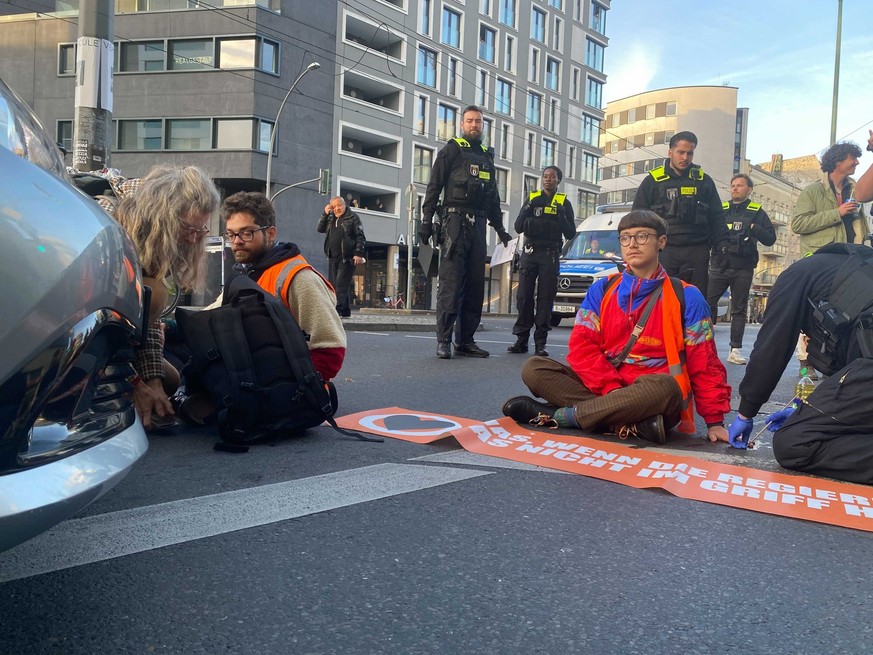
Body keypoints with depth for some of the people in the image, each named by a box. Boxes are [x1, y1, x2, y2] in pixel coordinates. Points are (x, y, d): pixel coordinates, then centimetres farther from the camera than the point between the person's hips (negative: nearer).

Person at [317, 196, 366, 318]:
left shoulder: (352, 217, 0)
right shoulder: (331, 219, 19)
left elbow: (361, 237, -6)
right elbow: (320, 229, 13)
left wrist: (359, 254, -15)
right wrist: (325, 214, 4)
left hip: (347, 258, -7)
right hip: (332, 258, 7)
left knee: (341, 285, -14)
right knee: (333, 285, 8)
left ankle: (339, 310, -17)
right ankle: (345, 311, 13)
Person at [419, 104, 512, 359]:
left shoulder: (487, 157, 23)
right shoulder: (451, 150, 5)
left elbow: (493, 197, 27)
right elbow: (434, 187, -2)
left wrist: (500, 229, 23)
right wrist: (427, 220, -11)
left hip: (478, 224, 6)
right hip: (455, 220, -6)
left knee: (475, 285, 4)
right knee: (451, 283, -11)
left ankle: (466, 340, 10)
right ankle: (444, 341, -10)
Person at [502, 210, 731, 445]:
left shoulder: (686, 297, 1)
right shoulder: (602, 289, 8)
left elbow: (704, 364, 1)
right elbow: (582, 346, -2)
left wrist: (714, 421, -6)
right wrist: (612, 390, -16)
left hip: (654, 395, -3)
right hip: (603, 388, 3)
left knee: (662, 386, -39)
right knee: (534, 368, -16)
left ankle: (556, 415, -26)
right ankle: (631, 424, -29)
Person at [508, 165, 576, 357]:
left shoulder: (564, 203, 9)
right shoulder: (532, 199, 13)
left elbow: (570, 233, 4)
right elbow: (518, 227, 7)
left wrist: (561, 217, -12)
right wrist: (528, 210, -10)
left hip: (550, 255, -1)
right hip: (529, 252, 2)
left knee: (545, 298, -4)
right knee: (524, 296, -2)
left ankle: (540, 342, -2)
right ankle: (521, 339, 3)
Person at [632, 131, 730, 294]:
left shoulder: (704, 181, 14)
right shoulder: (653, 181, 7)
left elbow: (717, 217, 16)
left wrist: (722, 245, 4)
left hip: (697, 252, 2)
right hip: (664, 250, -2)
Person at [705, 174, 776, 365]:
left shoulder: (756, 212, 8)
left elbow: (770, 238, 3)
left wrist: (753, 228, -13)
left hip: (743, 269, 0)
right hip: (719, 266, 1)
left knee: (739, 310, 4)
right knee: (707, 304, -9)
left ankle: (735, 351, 8)